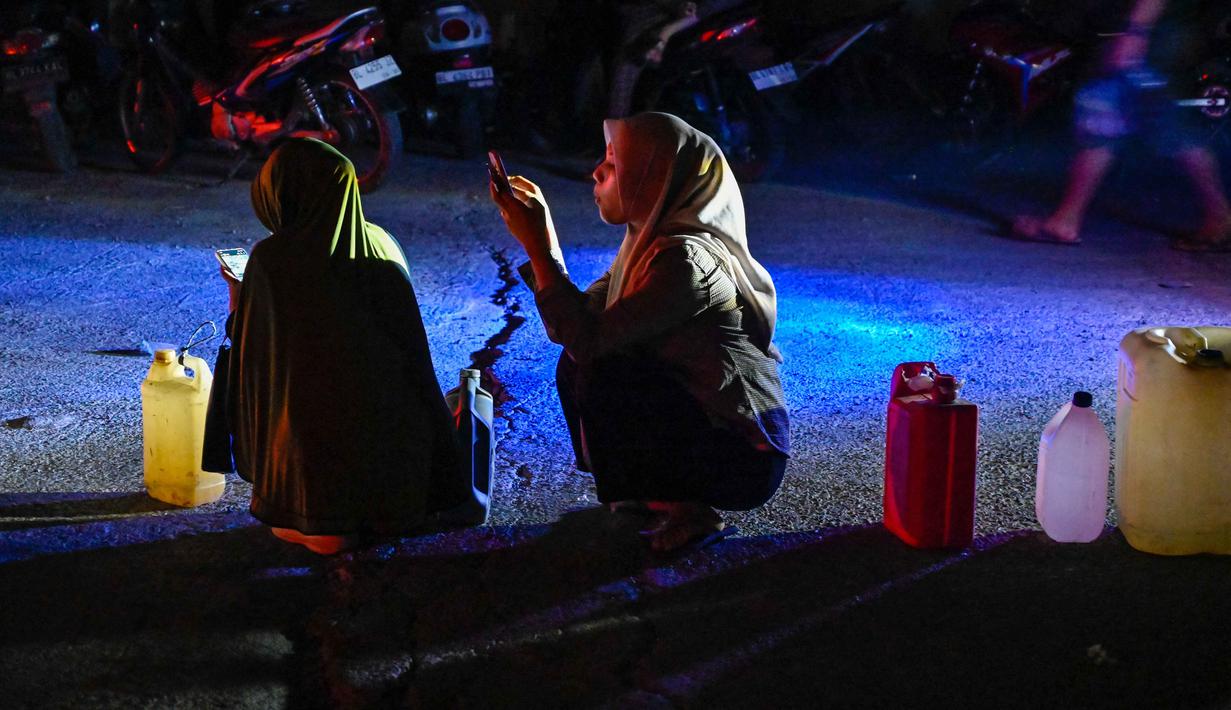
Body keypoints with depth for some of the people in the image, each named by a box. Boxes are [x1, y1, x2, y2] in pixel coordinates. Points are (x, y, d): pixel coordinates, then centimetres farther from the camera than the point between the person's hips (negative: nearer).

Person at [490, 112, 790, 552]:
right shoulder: (651, 242, 5)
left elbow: (588, 338, -27)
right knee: (575, 363, 6)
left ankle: (685, 508, -5)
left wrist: (539, 245, -22)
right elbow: (581, 315, 4)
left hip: (743, 460, -9)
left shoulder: (687, 259, -24)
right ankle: (668, 491, 11)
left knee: (600, 374, -20)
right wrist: (539, 239, 0)